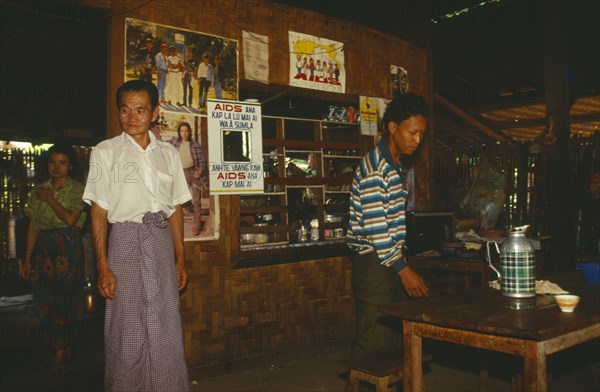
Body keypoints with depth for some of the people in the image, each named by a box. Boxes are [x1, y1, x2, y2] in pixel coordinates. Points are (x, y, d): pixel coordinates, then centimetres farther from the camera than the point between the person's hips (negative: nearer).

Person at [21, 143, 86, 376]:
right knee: (46, 299, 8)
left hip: (69, 248, -4)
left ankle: (61, 352, 13)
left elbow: (70, 219, -16)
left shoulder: (77, 190, -2)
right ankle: (64, 347, 26)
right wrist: (27, 259, 6)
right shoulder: (38, 191, 8)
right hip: (44, 249, 4)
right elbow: (32, 227, 8)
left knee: (66, 298, 0)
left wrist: (50, 199, -10)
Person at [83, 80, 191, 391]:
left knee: (166, 328, 6)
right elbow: (99, 211, -3)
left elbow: (175, 208, 12)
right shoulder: (106, 151, 2)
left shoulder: (168, 153, 11)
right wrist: (103, 267, -11)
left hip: (162, 241, 3)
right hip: (125, 239, -3)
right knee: (126, 330, 1)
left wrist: (180, 259, 8)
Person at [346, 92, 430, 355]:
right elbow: (374, 227, -21)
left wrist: (401, 261, 17)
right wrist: (403, 269, -20)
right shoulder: (374, 168, -16)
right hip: (374, 263, -9)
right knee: (374, 340, -5)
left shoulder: (398, 164, 14)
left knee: (391, 334, 15)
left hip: (391, 259, 10)